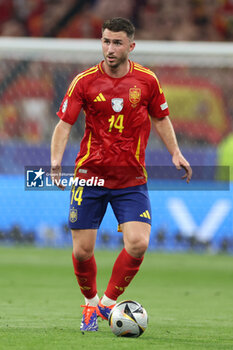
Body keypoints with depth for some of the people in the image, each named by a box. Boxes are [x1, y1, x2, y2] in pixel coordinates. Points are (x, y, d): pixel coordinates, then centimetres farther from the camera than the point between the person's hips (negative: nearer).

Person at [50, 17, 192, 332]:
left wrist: (176, 153, 2)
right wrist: (56, 161, -22)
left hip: (132, 179, 1)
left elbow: (161, 119, 15)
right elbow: (64, 124, -5)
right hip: (90, 175, -1)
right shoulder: (85, 81, -5)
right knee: (82, 250, -2)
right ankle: (90, 304, 26)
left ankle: (109, 302, 4)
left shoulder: (147, 80, 0)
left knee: (138, 243, -17)